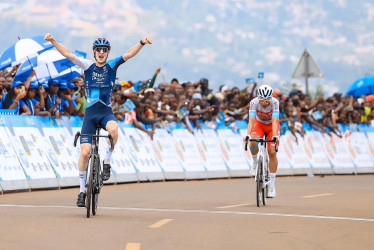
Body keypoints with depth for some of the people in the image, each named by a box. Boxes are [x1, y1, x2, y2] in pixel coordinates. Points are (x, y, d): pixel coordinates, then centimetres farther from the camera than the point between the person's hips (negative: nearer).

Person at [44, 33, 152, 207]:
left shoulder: (112, 66, 1)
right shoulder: (88, 66, 2)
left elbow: (128, 54, -12)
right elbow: (67, 54, -5)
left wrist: (142, 43, -28)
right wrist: (53, 41, -17)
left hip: (106, 112, -1)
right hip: (90, 113, 1)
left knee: (114, 129, -36)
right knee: (85, 152, -7)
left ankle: (107, 162, -11)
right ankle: (82, 190, 6)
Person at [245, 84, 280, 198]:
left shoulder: (275, 102, -32)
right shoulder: (254, 102, -29)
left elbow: (275, 121, -40)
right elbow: (251, 120, -37)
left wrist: (275, 136, -55)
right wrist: (248, 135, -52)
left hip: (272, 125, -1)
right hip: (259, 124, 1)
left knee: (272, 152, -15)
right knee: (253, 143, -31)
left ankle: (272, 185, -8)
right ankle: (255, 162, 1)